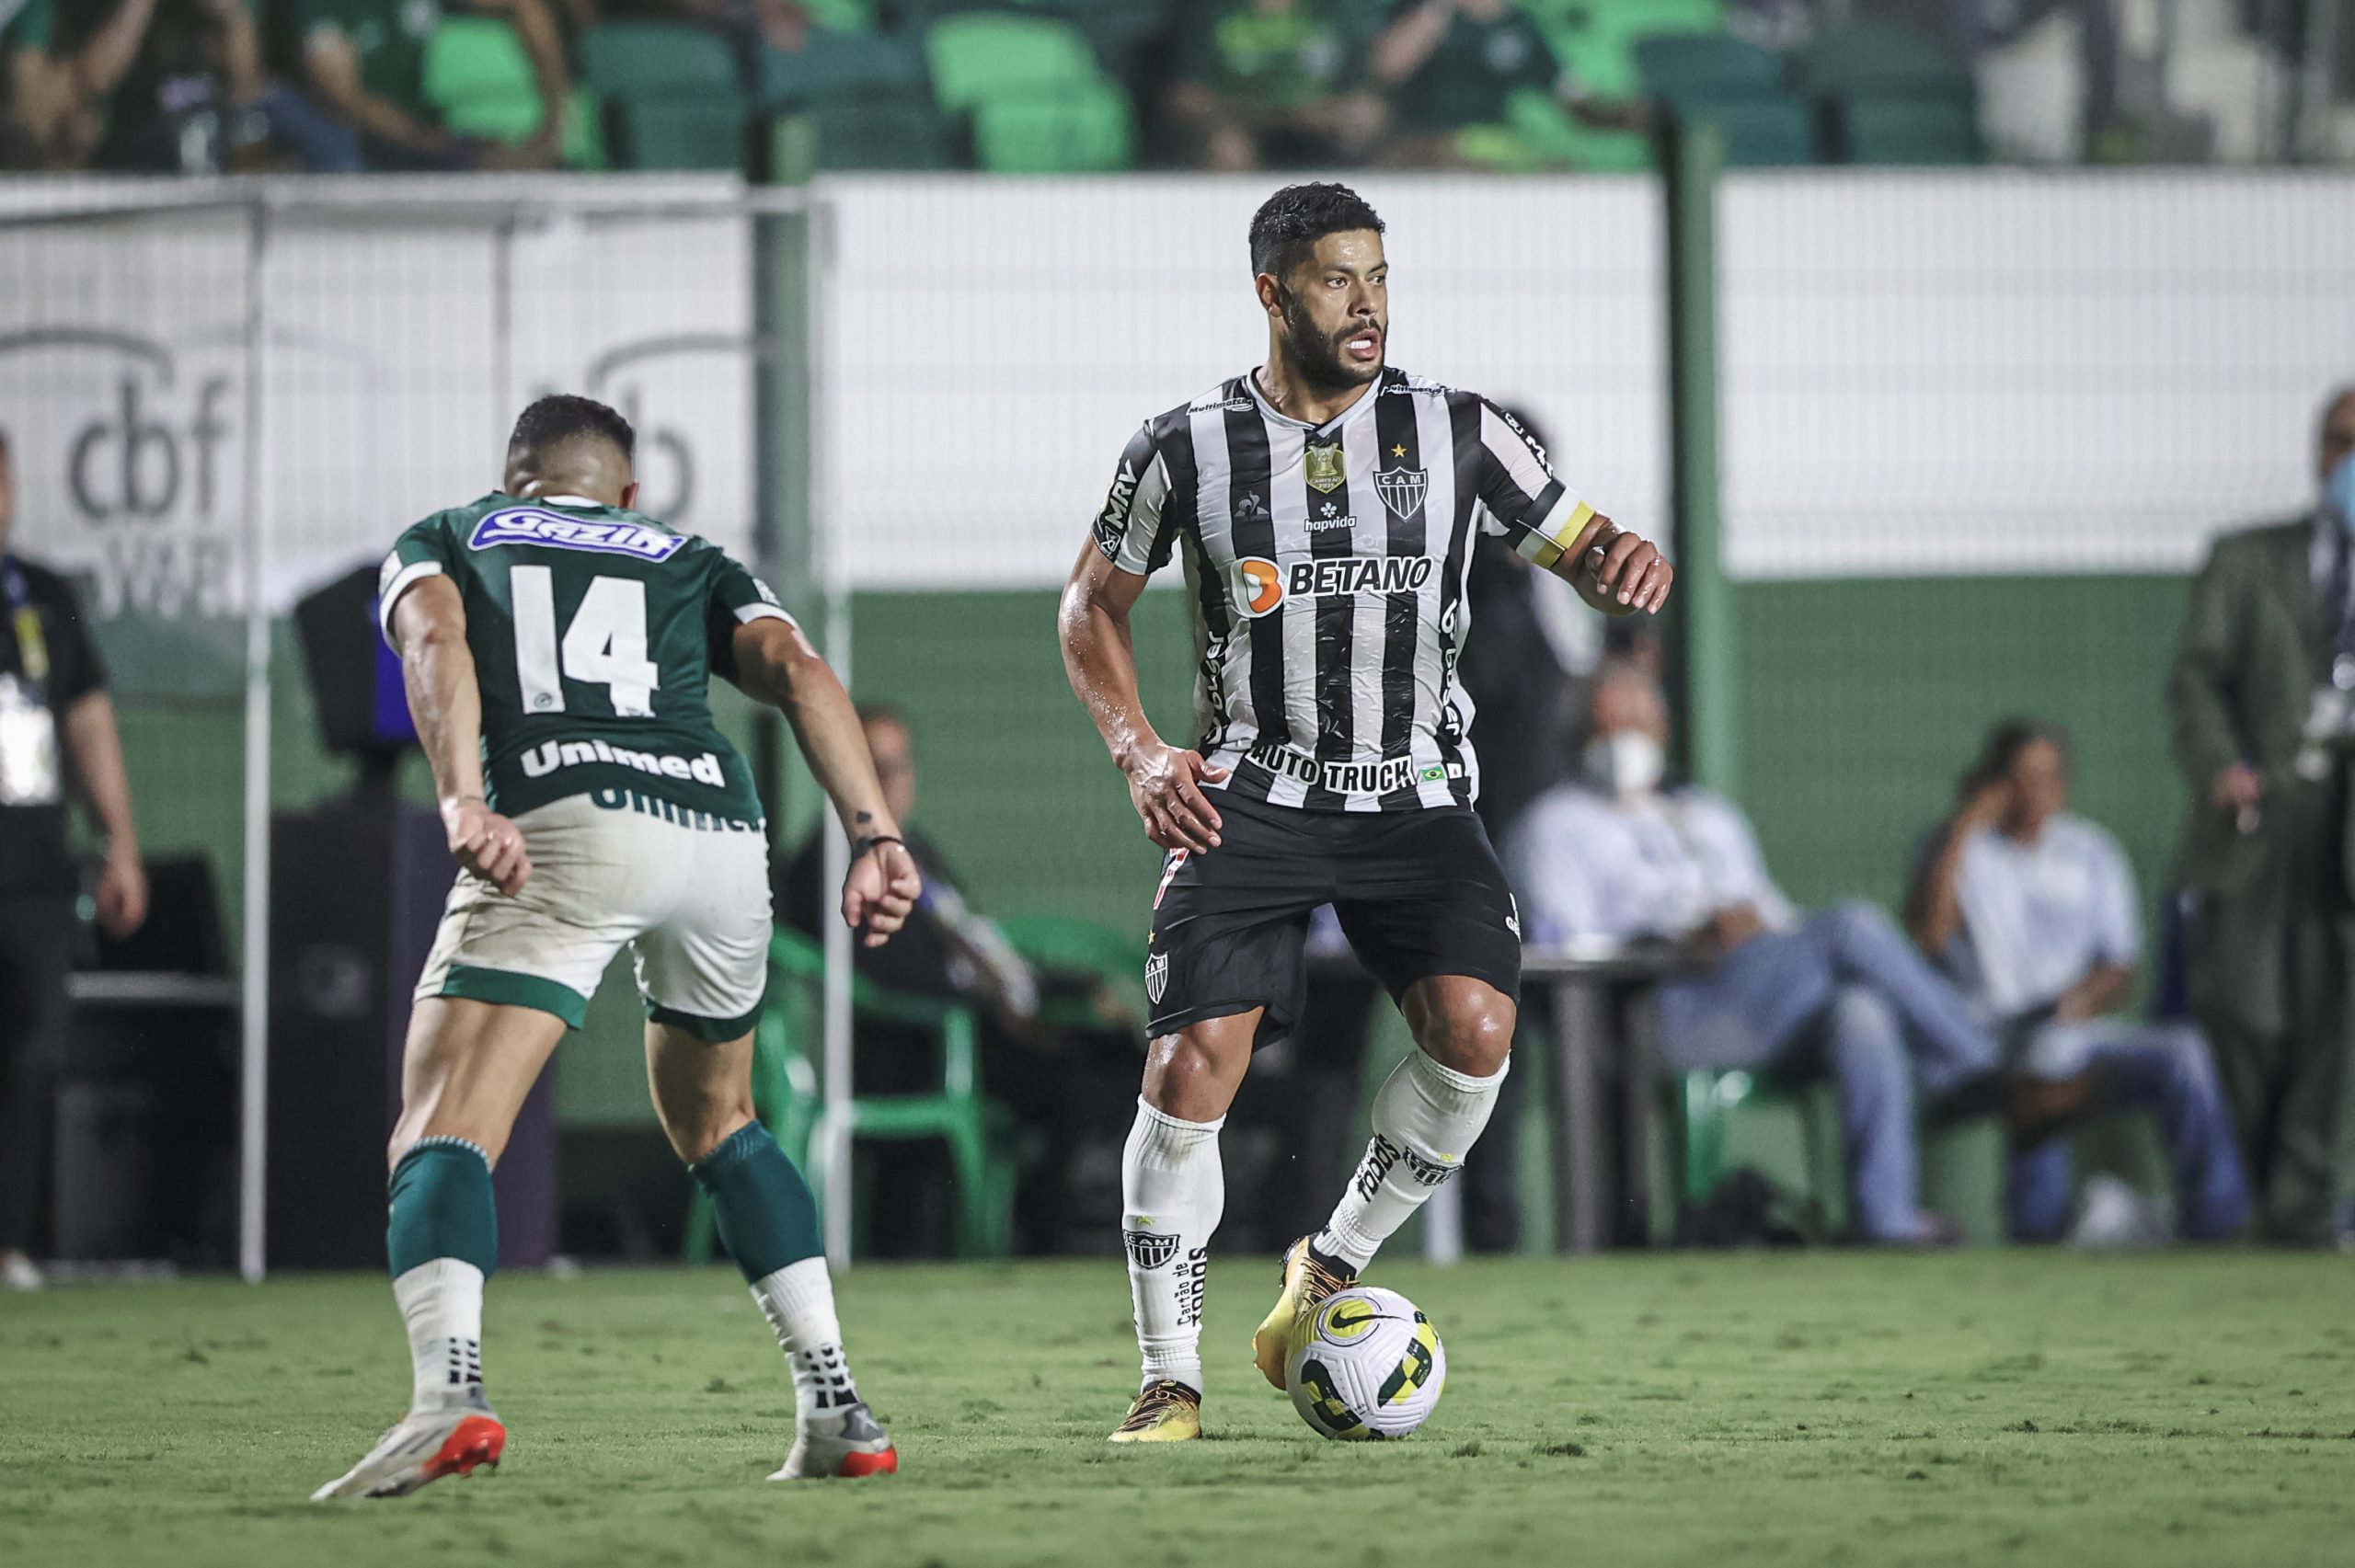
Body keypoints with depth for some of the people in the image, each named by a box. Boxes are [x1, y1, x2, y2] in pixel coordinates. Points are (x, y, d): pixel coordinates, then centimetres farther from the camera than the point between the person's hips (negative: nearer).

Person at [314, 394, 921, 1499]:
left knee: (441, 1134, -9)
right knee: (717, 1124, 27)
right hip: (723, 829, 4)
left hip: (562, 827, -4)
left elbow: (435, 639, 2)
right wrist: (875, 837, 2)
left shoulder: (439, 541, 26)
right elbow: (796, 671, 13)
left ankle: (449, 1390, -36)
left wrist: (462, 803, -13)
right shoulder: (690, 565, 32)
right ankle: (838, 1409, 20)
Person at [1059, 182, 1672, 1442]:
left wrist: (1625, 567, -19)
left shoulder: (1457, 432, 1)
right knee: (1192, 1066, -14)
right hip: (1248, 800, -1)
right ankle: (1171, 1380, 2)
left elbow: (1583, 549, 6)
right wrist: (1138, 750, -3)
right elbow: (1092, 602, 12)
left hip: (1415, 799, 1)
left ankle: (1335, 1265, 3)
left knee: (1475, 1028, -22)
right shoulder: (1187, 448, -1)